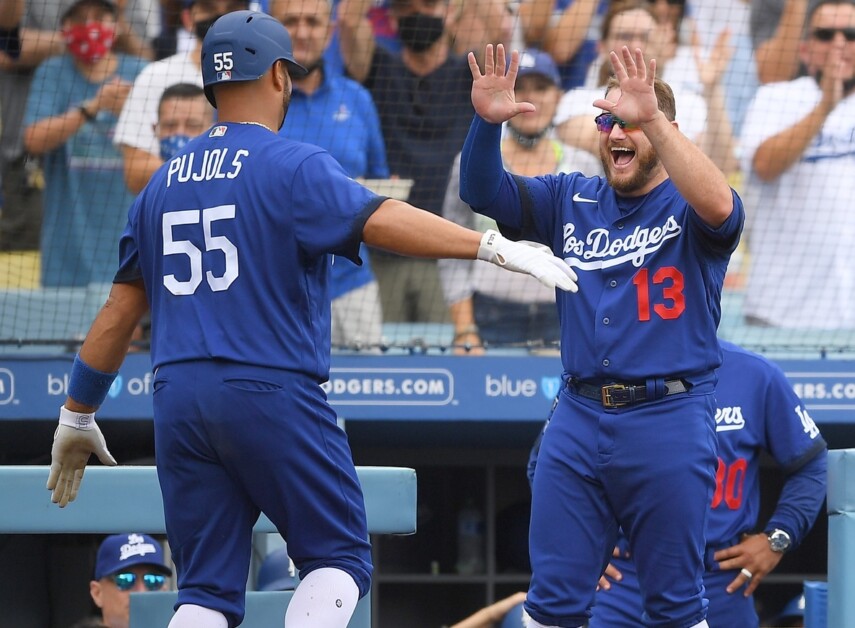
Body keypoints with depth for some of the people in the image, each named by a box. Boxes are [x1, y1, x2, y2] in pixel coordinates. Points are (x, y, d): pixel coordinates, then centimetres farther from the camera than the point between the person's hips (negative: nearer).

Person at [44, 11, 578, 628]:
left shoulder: (163, 184, 15)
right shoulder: (293, 166, -4)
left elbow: (120, 309, 17)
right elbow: (379, 219, -20)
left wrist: (77, 416, 24)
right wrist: (498, 248, -27)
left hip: (177, 404, 6)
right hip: (272, 392, -6)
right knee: (340, 559, 3)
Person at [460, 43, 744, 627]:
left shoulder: (686, 207, -2)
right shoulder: (571, 200, 12)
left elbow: (718, 206, -25)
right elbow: (483, 192, 3)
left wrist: (651, 117, -35)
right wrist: (487, 121, -18)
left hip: (668, 421, -4)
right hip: (579, 416, 4)